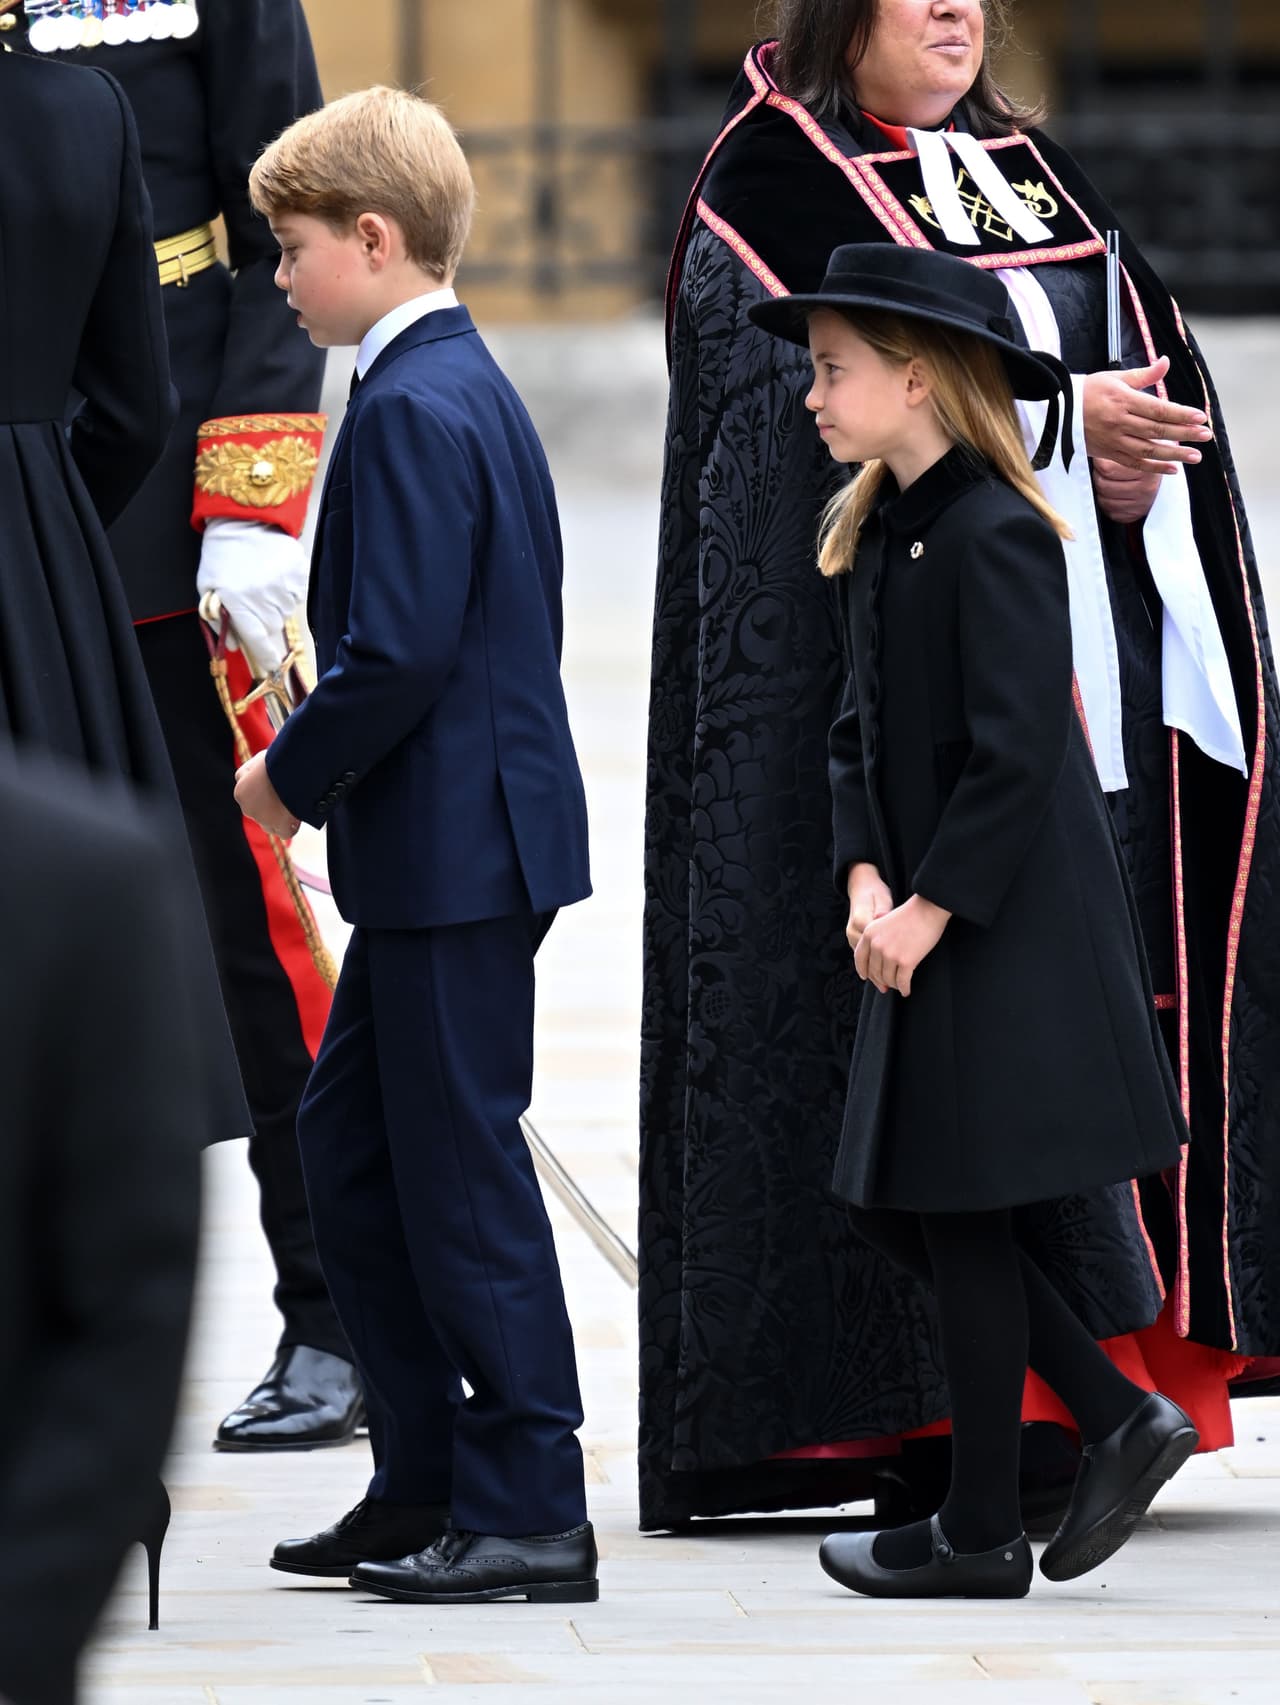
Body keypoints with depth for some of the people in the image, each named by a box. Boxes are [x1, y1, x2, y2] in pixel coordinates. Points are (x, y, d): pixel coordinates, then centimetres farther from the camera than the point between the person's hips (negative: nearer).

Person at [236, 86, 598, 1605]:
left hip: (453, 851, -10)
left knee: (459, 1166, -4)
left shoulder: (411, 410, -18)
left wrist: (294, 772, -10)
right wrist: (321, 768, 14)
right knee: (346, 1137, 15)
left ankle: (530, 1512, 1)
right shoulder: (464, 383, 14)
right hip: (443, 848, 10)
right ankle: (426, 1482, 20)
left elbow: (399, 653, -24)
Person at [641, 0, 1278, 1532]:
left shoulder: (1024, 168, 19)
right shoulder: (768, 185, -2)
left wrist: (1135, 451, -9)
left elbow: (1156, 354, 13)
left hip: (1084, 647, 7)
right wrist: (1054, 414, -20)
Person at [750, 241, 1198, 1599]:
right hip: (929, 927, 9)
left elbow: (1017, 754, -21)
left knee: (963, 1217, -1)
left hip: (1006, 932, -9)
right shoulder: (879, 534, 10)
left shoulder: (994, 538, -17)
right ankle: (1121, 1424, 18)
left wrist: (929, 908, -17)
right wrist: (863, 878, -2)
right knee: (896, 1208, 11)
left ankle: (979, 1534, 10)